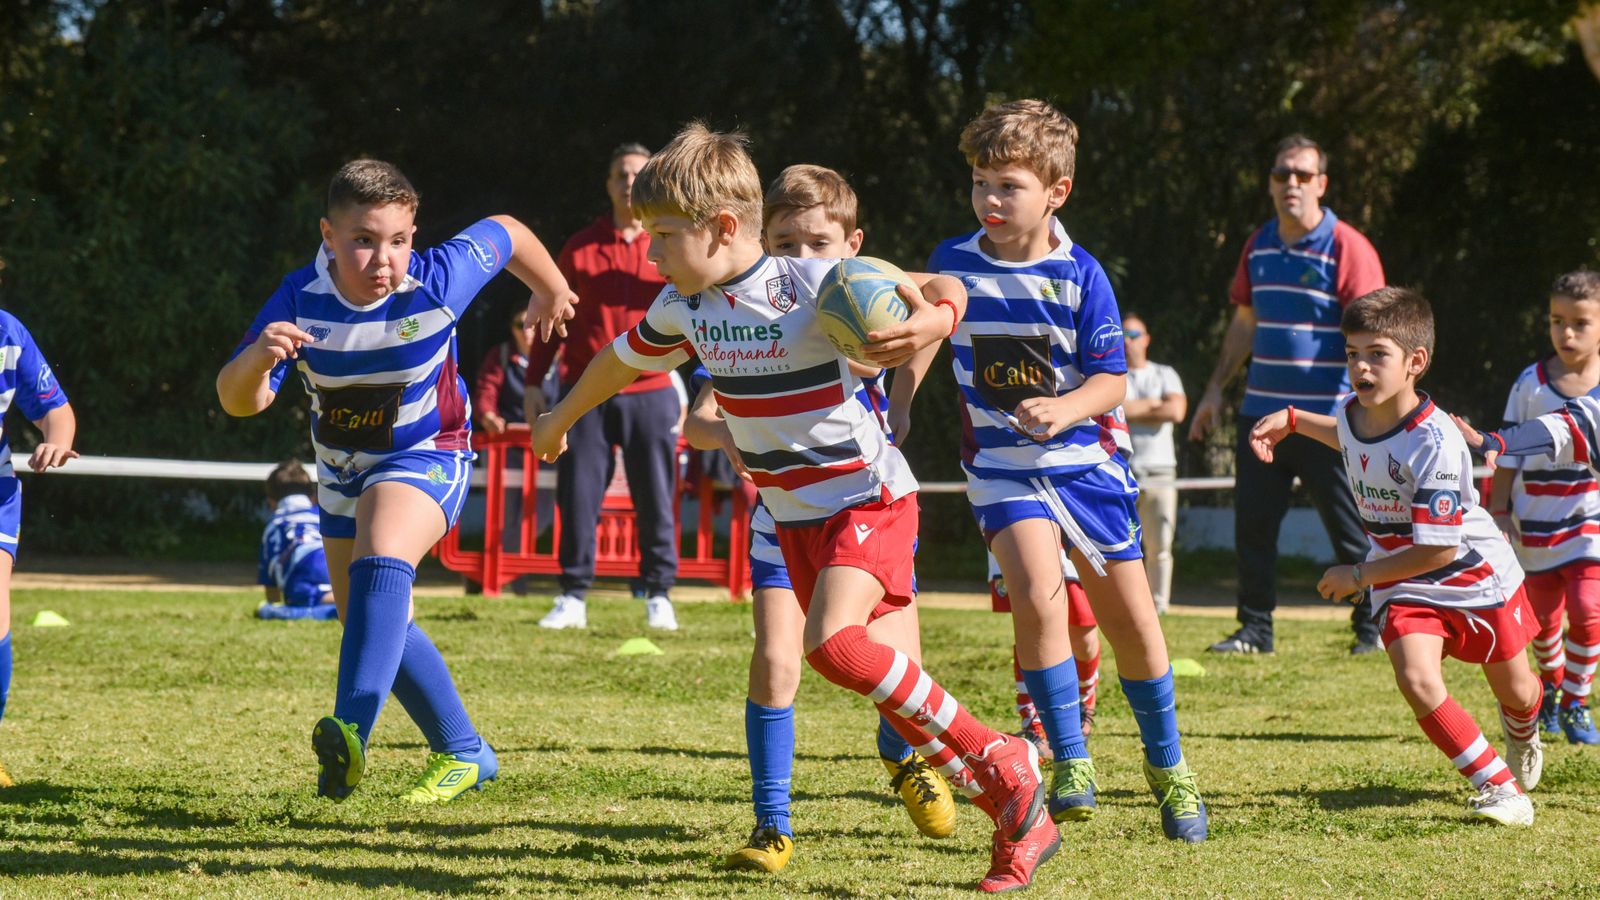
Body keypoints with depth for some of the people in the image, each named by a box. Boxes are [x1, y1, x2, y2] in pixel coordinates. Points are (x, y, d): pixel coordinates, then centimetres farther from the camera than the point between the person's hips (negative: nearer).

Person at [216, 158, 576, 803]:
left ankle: (351, 731, -45)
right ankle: (461, 752, 33)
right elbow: (238, 402, -26)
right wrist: (256, 359, -49)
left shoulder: (439, 283, -27)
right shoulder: (300, 301, -24)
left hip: (426, 454, -4)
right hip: (342, 466, 5)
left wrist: (551, 290, 15)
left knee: (381, 561, -34)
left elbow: (507, 233, -6)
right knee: (369, 622, 14)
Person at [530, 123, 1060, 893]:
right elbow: (623, 358, 22)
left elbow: (945, 292, -21)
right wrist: (561, 418, 37)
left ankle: (1000, 764, -14)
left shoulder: (812, 284, -21)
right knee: (863, 671, 4)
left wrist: (927, 324, -44)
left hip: (868, 497, -7)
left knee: (832, 643, -28)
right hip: (793, 513, 8)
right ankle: (1016, 818, 11)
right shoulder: (683, 307, 1)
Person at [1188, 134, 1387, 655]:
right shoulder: (1259, 246, 12)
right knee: (1252, 523, 3)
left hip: (1328, 418, -6)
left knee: (1349, 530, 1)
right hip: (1261, 413, 6)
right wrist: (1216, 390, 19)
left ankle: (1370, 628, 14)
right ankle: (1255, 629, 11)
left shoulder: (1347, 247, -8)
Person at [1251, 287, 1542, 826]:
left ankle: (1522, 731, 56)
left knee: (1516, 694, 17)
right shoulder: (1352, 414, -11)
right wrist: (1291, 420, 13)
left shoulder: (1434, 444, -32)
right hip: (1404, 587, 4)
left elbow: (1438, 549, -29)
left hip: (1477, 576, -4)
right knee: (1417, 681, -22)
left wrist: (1360, 576, -21)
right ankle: (1498, 788, -9)